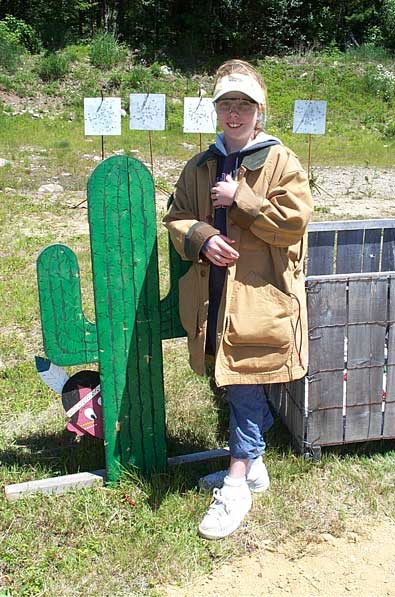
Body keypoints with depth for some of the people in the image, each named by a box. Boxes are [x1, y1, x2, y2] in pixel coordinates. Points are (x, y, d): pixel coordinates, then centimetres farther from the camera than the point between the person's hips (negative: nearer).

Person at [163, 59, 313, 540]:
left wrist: (240, 199, -15)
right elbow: (176, 218, 12)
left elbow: (294, 221, -12)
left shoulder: (280, 162, -3)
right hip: (212, 296, 6)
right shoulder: (200, 167, 12)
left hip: (259, 296, -5)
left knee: (246, 387, -3)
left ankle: (236, 485, 10)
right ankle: (251, 466, 33)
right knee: (235, 386, 15)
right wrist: (201, 238, -9)